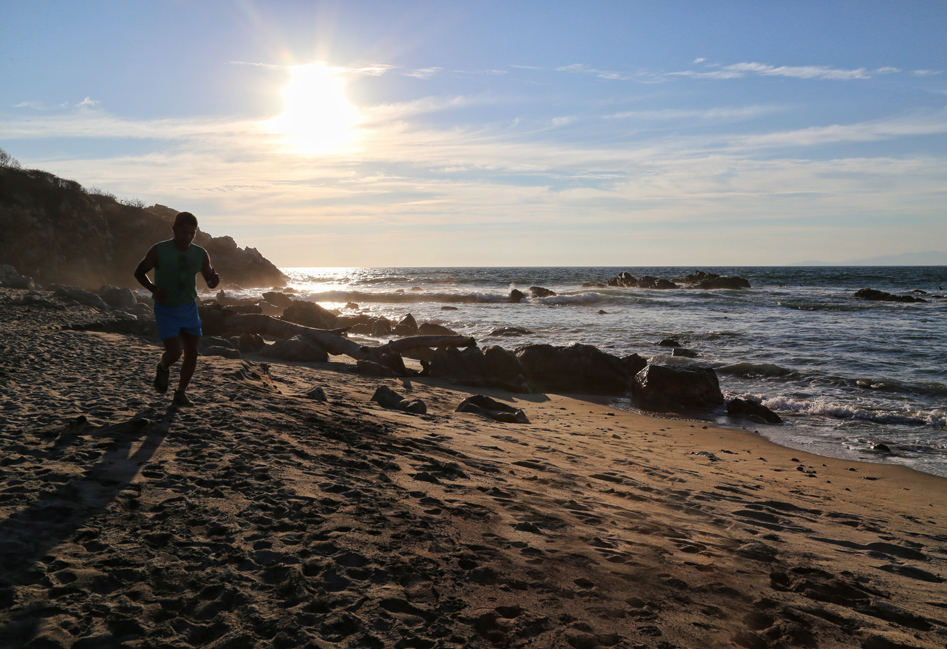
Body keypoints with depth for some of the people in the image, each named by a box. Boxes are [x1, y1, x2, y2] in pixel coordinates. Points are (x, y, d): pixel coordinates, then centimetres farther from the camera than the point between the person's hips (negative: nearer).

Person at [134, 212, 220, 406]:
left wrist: (214, 280, -18)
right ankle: (162, 369, 25)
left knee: (191, 352, 2)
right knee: (174, 353, -12)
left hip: (189, 308, 4)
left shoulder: (201, 255, -3)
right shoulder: (159, 251, -13)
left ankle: (181, 393, 20)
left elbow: (210, 283, 7)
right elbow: (139, 272, 0)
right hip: (166, 310, -4)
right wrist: (154, 289, -18)